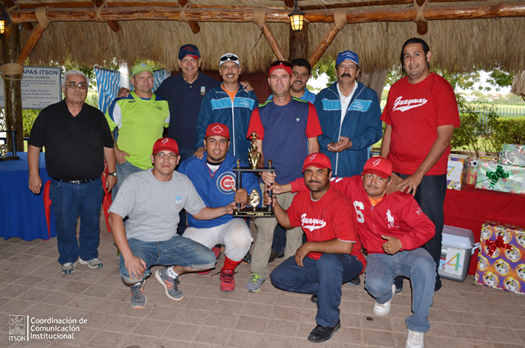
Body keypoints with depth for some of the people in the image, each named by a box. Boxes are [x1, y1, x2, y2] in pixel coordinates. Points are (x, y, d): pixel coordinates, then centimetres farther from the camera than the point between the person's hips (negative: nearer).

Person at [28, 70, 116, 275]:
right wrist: (34, 175, 0)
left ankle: (89, 255, 29)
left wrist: (111, 173, 8)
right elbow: (34, 146, 5)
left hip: (92, 184, 1)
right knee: (65, 225, 8)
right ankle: (68, 260, 27)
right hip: (63, 186, -1)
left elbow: (108, 147, 11)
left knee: (91, 222, 11)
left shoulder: (96, 116, 7)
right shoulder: (48, 115, 2)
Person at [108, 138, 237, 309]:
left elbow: (199, 211, 11)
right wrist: (128, 256, -28)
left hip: (170, 241, 4)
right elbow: (115, 217, -17)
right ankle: (137, 282, 7)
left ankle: (169, 274, 13)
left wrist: (226, 209, -8)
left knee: (208, 259, -16)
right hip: (138, 241, -3)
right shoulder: (135, 181, -13)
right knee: (131, 274, -34)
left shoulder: (184, 182, 1)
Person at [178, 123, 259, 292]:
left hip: (230, 222, -2)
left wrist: (247, 199, -31)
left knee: (241, 239, -34)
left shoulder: (240, 167, -6)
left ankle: (228, 271, 2)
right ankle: (209, 252, 21)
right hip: (198, 226, 2)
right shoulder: (188, 166, -1)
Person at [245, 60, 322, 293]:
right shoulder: (260, 112, 7)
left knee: (295, 230, 8)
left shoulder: (306, 109, 6)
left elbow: (313, 146, 6)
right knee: (265, 229, -1)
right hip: (270, 181, 0)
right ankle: (258, 272, 16)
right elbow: (257, 148, 5)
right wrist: (262, 170, -12)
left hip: (299, 181, 0)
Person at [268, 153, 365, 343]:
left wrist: (309, 246, -24)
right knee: (278, 277, -6)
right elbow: (288, 222, 17)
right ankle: (329, 289, 5)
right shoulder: (301, 198, -1)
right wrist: (274, 204, -1)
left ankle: (329, 322, -19)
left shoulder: (339, 204, -25)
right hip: (313, 258, 7)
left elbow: (345, 246, -33)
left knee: (327, 261, -40)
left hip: (346, 262, -7)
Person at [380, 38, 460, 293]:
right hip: (395, 174, 4)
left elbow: (444, 137, -11)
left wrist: (418, 174, -16)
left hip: (429, 175, -4)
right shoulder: (396, 89, 10)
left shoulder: (440, 87, -6)